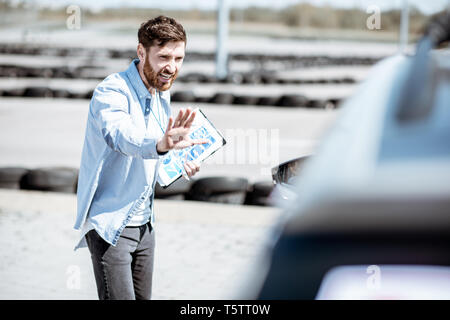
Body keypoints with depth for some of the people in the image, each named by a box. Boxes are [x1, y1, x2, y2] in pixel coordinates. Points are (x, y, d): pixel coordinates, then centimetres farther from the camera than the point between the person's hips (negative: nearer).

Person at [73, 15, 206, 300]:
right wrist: (159, 145, -61)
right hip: (109, 224, -8)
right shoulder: (112, 92, -19)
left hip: (144, 223, 8)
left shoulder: (162, 93, 7)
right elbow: (121, 136, -41)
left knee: (143, 297, 12)